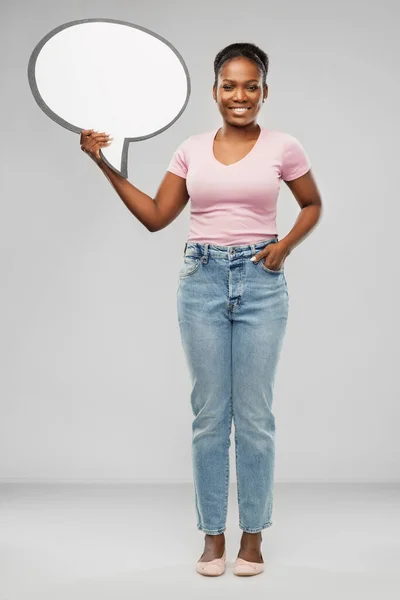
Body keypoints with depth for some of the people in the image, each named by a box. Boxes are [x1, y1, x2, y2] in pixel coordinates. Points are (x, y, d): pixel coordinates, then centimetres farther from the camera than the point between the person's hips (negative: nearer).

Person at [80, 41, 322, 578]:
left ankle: (253, 536, 18)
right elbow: (155, 217, 7)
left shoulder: (283, 148, 1)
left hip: (260, 282, -2)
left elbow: (313, 205, 15)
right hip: (202, 278, 2)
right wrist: (108, 166, 1)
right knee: (209, 414, 6)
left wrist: (285, 245, -2)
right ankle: (213, 535, 18)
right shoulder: (192, 150, 6)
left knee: (254, 415, 3)